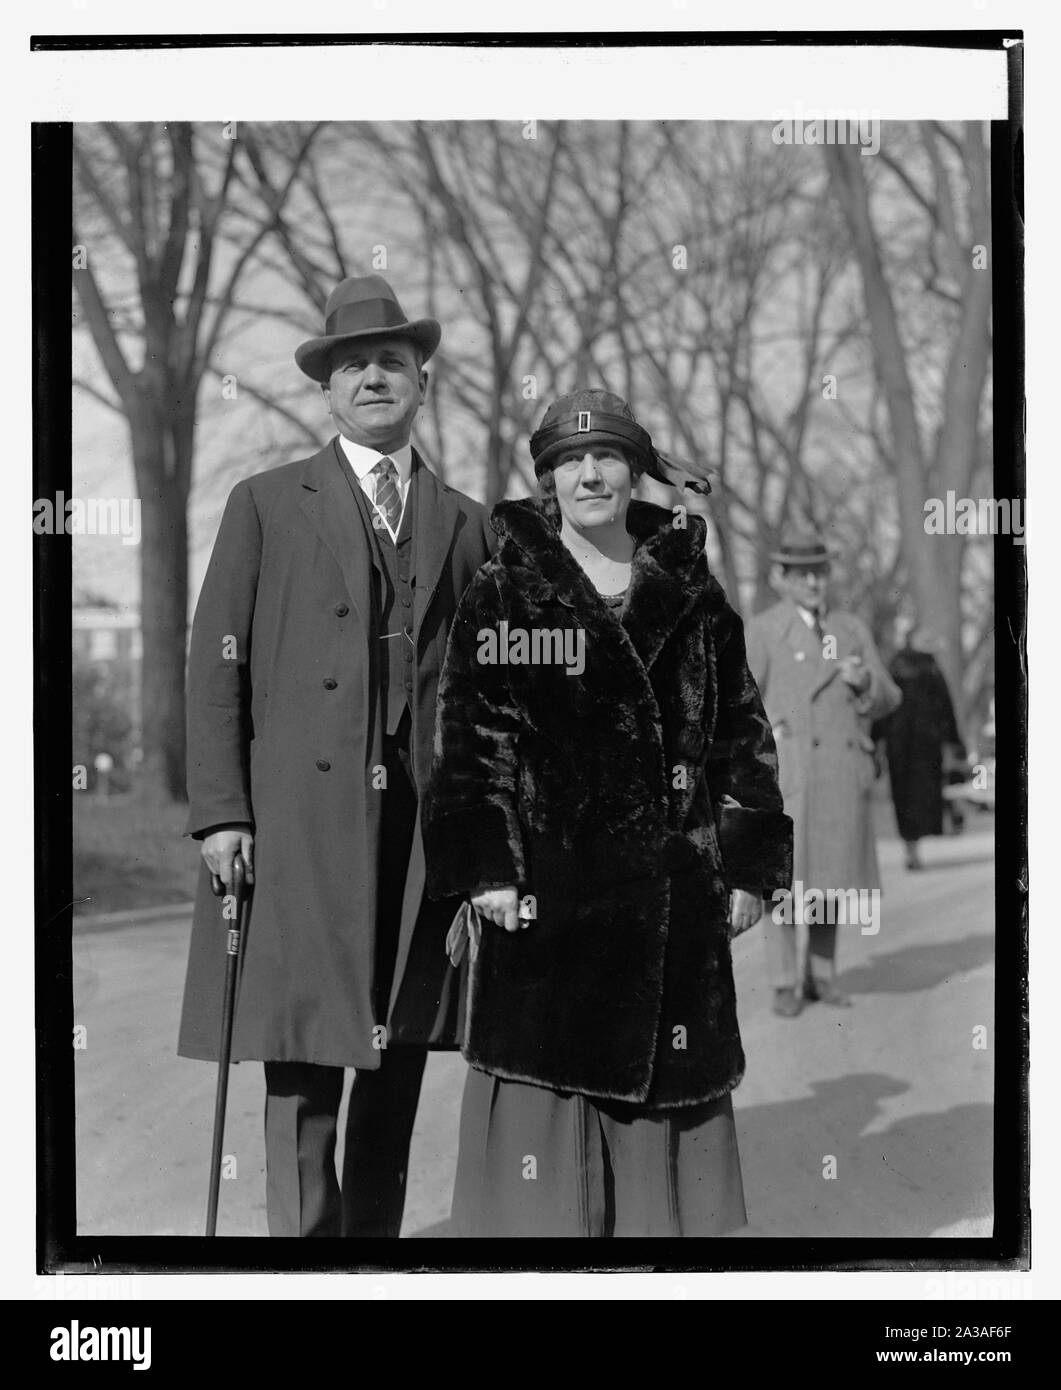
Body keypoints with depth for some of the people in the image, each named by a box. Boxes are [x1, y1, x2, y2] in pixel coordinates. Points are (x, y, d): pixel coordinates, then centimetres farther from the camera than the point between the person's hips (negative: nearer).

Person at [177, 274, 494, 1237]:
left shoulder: (465, 523, 14)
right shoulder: (268, 505, 7)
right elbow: (216, 666, 2)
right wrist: (220, 811, -7)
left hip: (428, 826, 3)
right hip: (301, 823, -3)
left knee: (398, 1064, 6)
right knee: (304, 1061, -5)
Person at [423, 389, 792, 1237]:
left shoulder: (694, 595, 10)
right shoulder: (504, 596, 3)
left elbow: (743, 735, 11)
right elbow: (471, 741, -2)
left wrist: (751, 865, 4)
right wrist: (486, 869, -11)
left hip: (676, 895, 2)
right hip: (548, 887, -2)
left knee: (672, 1084, 6)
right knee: (545, 1079, -2)